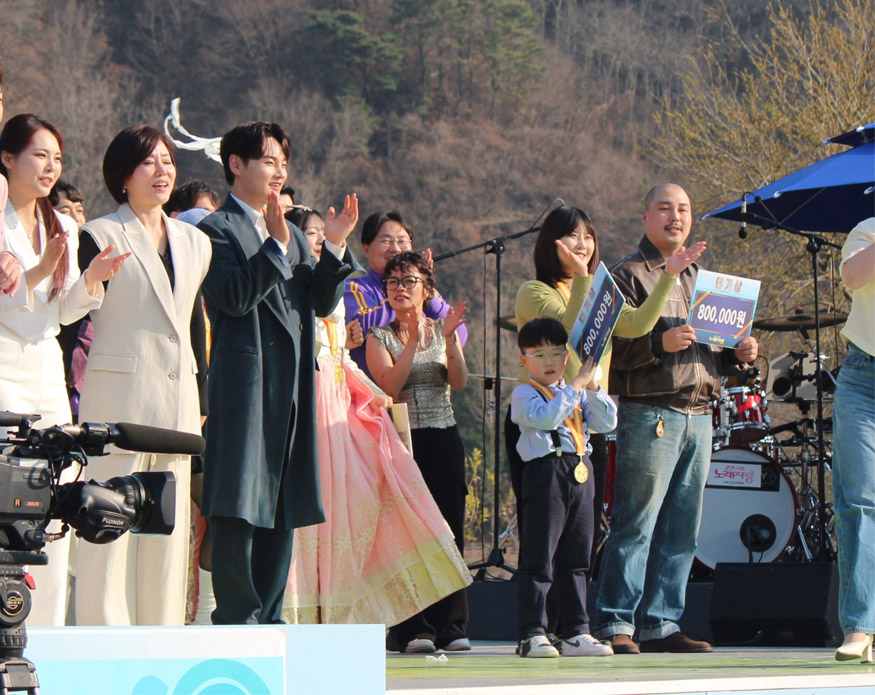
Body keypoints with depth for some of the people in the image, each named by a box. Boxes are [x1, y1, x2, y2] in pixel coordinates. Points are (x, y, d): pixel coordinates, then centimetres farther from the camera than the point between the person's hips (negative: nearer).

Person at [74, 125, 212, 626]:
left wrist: (202, 403, 15)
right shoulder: (101, 237, -2)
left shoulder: (195, 244, 16)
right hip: (118, 393, -6)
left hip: (178, 397, 6)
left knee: (170, 530, 6)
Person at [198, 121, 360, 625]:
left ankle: (268, 618, 15)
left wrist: (335, 247, 1)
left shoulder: (293, 235, 21)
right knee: (240, 511, -8)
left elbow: (323, 303, 14)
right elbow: (234, 296, -16)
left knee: (284, 512, 9)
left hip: (293, 388, 8)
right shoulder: (218, 230, -2)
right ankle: (237, 619, -5)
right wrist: (276, 246, -20)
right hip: (245, 385, -8)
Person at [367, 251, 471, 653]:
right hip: (404, 441, -2)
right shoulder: (380, 338, 5)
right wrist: (413, 342, -19)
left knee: (449, 529, -3)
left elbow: (459, 382, -5)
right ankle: (413, 629, -8)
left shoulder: (443, 330, 11)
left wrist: (449, 340, -18)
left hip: (444, 441, 2)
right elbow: (389, 386, -12)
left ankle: (451, 626, 0)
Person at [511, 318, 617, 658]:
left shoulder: (577, 395, 20)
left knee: (576, 558, 9)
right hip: (546, 473, -6)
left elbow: (607, 423, 9)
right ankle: (532, 635, -4)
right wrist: (576, 385, -16)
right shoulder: (524, 394, 1)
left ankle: (575, 633, 13)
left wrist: (593, 388, -3)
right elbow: (546, 416, -18)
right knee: (539, 557, -6)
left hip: (581, 475, 6)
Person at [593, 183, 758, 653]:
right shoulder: (629, 275, -1)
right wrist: (660, 342, -25)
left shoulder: (698, 277, 22)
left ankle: (660, 624, 11)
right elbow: (613, 348, -11)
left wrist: (739, 354, 7)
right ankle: (614, 624, -6)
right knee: (636, 523, -9)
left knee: (682, 527, 6)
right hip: (650, 415, -7)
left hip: (699, 415, 7)